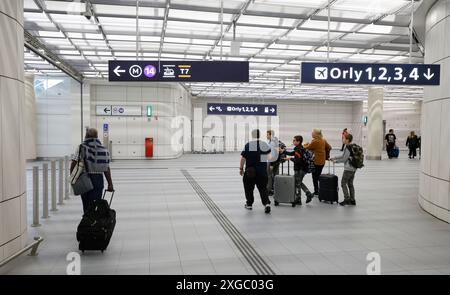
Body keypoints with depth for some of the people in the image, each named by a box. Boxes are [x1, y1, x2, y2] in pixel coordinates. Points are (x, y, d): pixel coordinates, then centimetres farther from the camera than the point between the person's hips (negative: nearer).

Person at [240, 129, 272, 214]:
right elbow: (269, 157, 12)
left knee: (249, 188, 15)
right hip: (262, 171, 3)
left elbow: (243, 158, -8)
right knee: (263, 188, 9)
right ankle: (267, 203, -9)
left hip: (250, 171, -2)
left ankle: (249, 204, 24)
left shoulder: (248, 145, -9)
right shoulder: (265, 145, 1)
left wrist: (241, 168, 2)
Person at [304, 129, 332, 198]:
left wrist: (304, 145, 10)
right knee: (318, 176, 18)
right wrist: (327, 155, 22)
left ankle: (316, 192, 8)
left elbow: (307, 148, -11)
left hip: (316, 161, -8)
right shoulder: (323, 141, 6)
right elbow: (329, 147, 15)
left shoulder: (314, 141, -18)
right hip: (322, 161, 8)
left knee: (315, 177, 3)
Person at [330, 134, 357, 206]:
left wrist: (336, 161, -3)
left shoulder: (348, 148, -17)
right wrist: (333, 158, 20)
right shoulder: (353, 147, 12)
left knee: (343, 183, -1)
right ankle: (352, 200, 16)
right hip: (353, 169, 9)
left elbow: (344, 159, -17)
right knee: (350, 184, 13)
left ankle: (347, 199, -3)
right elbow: (343, 156, 19)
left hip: (348, 169, -9)